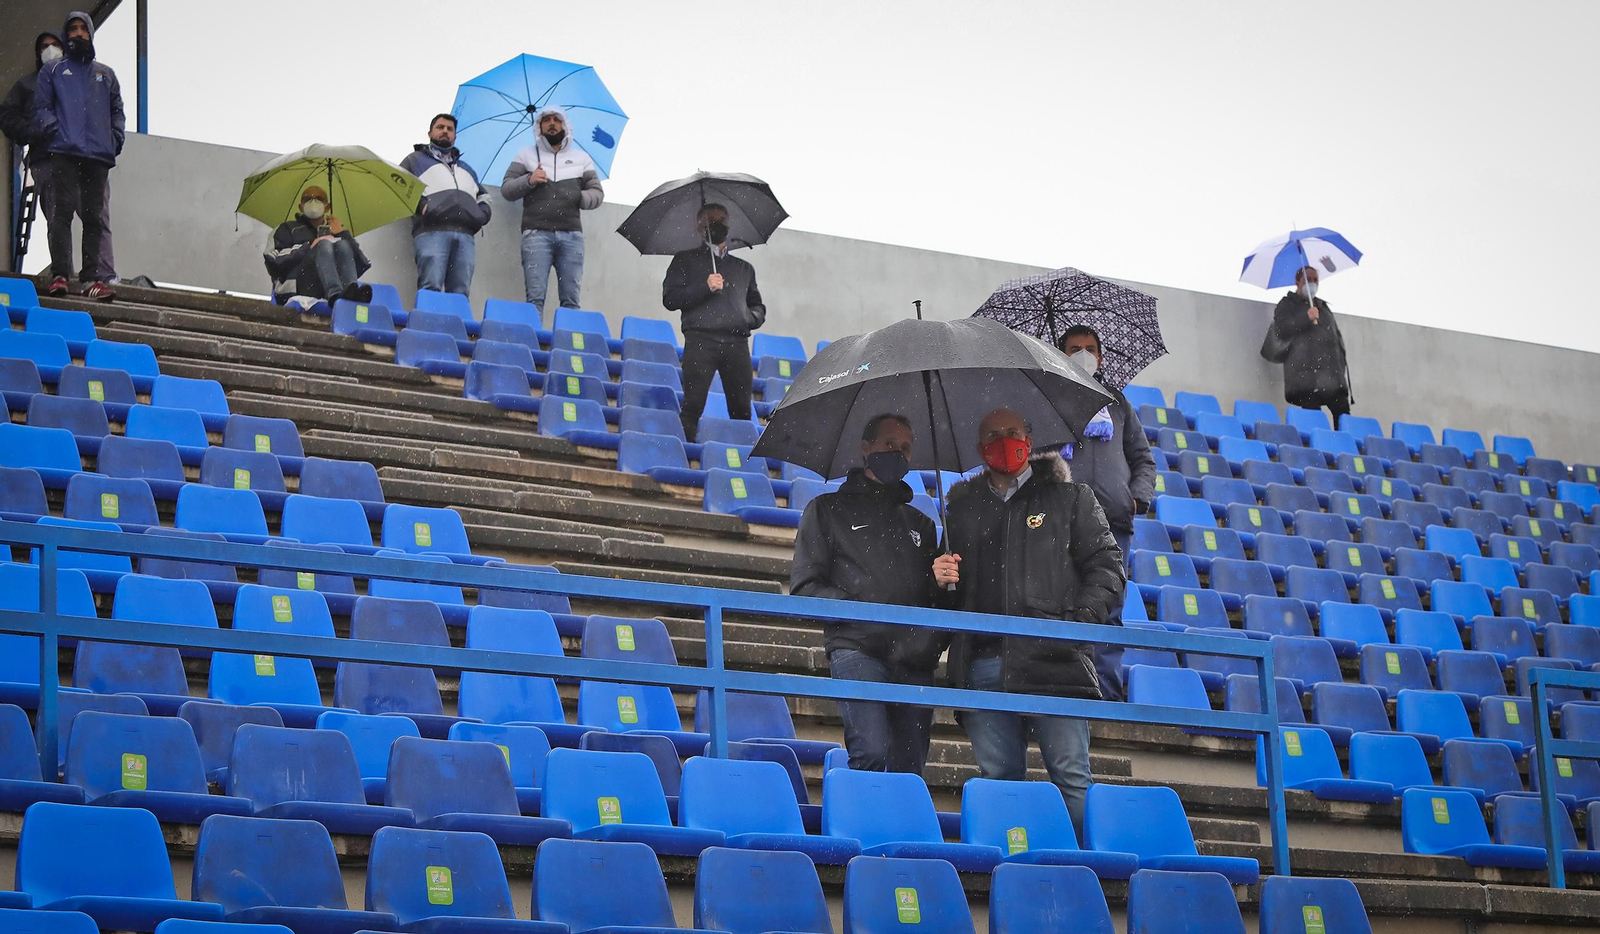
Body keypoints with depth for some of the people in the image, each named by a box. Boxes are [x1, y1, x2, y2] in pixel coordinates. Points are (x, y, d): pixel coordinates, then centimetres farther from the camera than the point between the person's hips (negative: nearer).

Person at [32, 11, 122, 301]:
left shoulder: (105, 74, 25)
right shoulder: (52, 70, 18)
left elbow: (117, 110, 21)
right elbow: (41, 105, 8)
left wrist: (116, 138, 5)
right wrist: (50, 127, -9)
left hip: (99, 156, 2)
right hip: (64, 152, -2)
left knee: (97, 217, -5)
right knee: (62, 212, -10)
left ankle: (97, 278, -10)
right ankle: (60, 274, -11)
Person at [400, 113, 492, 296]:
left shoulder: (466, 169, 36)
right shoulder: (416, 160, 21)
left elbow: (483, 195, 41)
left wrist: (483, 213, 18)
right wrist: (419, 204, -7)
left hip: (465, 235, 4)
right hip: (431, 232, -4)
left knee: (460, 293, -8)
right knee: (430, 289, -21)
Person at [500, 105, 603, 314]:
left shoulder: (581, 157, 20)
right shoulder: (526, 155, 16)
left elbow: (597, 193, 17)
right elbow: (506, 190, 11)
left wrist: (582, 198, -5)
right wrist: (528, 181, -8)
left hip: (571, 234, 2)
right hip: (537, 233, -2)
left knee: (571, 299, -3)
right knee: (535, 297, -11)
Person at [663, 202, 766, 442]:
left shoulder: (744, 268, 26)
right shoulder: (686, 260, 16)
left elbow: (759, 309, 28)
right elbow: (670, 298, 4)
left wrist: (750, 317, 5)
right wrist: (705, 287, -7)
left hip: (737, 343, 3)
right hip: (701, 340, -3)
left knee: (742, 409, -4)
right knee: (693, 405, -12)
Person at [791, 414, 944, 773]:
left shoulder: (920, 524, 28)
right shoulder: (829, 509, 14)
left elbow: (936, 596, 26)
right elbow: (804, 587, 5)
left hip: (915, 662, 4)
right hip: (857, 648, -4)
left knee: (910, 767, -2)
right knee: (872, 753, -24)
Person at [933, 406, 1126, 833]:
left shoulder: (1070, 498, 13)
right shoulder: (963, 507, 22)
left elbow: (1105, 566, 6)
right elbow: (955, 589, 28)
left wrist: (1079, 621, -8)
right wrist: (940, 579, 4)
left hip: (1052, 659, -3)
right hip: (984, 665, 3)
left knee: (1071, 777, -8)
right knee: (999, 778, 2)